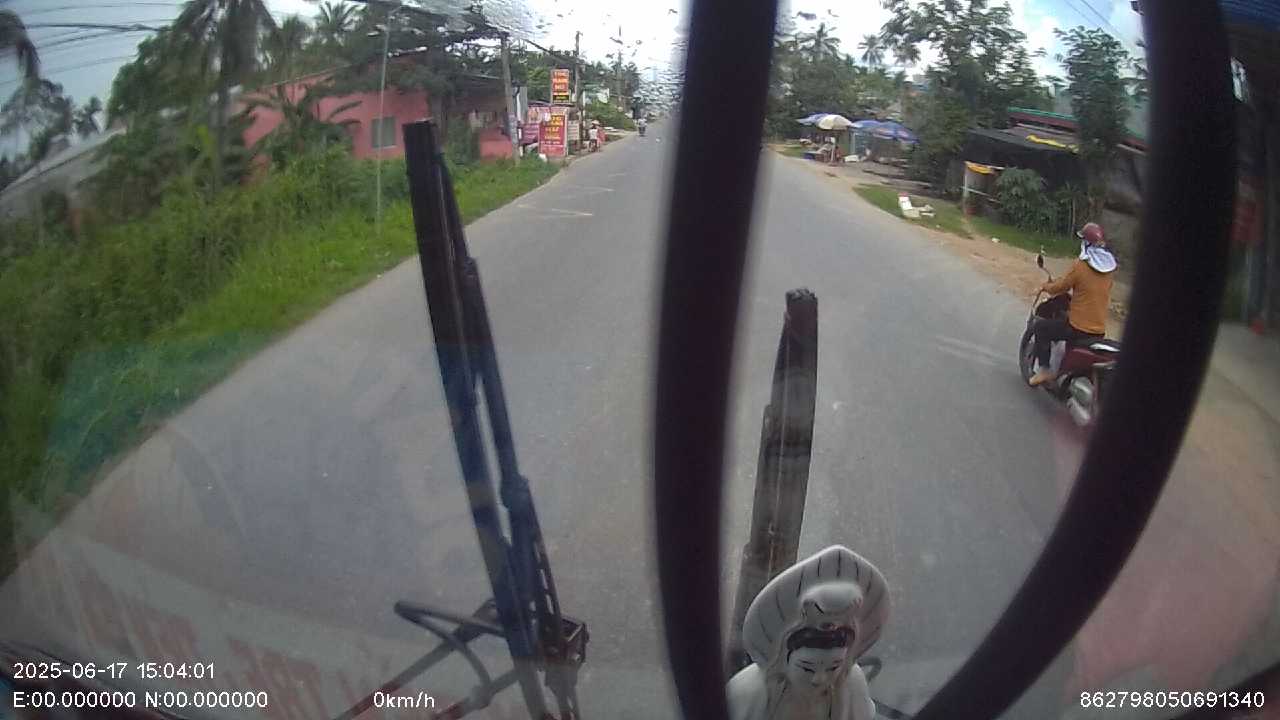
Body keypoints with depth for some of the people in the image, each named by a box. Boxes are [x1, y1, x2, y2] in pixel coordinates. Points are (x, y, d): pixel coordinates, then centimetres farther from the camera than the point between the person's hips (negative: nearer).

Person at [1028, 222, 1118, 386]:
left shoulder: (1080, 265, -15)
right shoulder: (1109, 265, 4)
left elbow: (1059, 287, -6)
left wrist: (1046, 286, 16)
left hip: (1079, 328, -7)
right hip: (1100, 330, 7)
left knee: (1041, 327, 10)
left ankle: (1044, 370, 5)